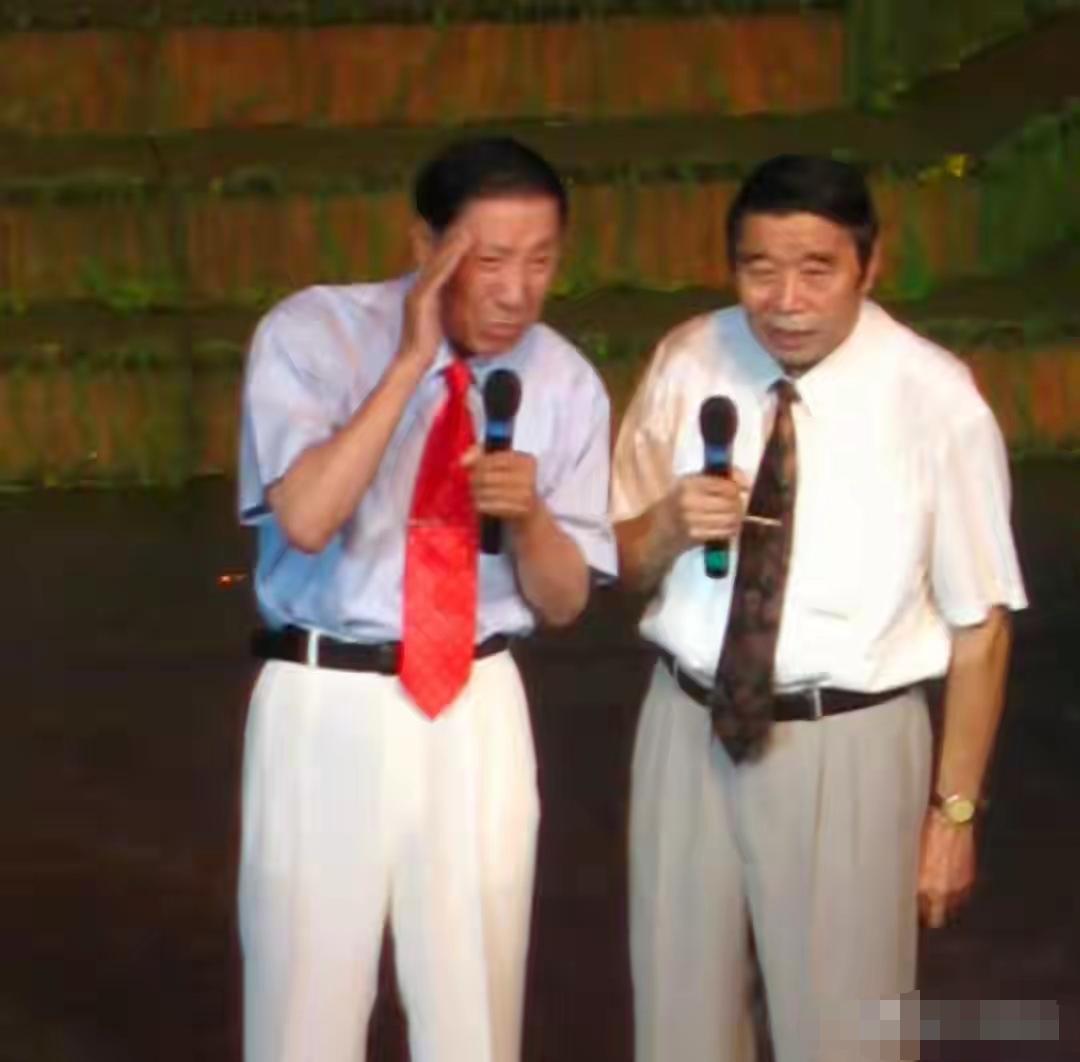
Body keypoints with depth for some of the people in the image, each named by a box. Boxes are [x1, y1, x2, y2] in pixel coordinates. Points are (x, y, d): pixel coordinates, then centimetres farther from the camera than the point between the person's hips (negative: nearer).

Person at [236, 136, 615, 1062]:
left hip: (477, 709, 3)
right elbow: (306, 519, -24)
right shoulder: (311, 334, -10)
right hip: (325, 704, -3)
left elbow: (563, 602, 5)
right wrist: (411, 361, -24)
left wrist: (527, 514, -16)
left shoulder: (566, 383, 0)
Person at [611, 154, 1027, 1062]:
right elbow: (622, 565, 7)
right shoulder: (687, 364, -4)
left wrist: (955, 808, -3)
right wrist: (669, 525, -16)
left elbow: (979, 623, -7)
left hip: (847, 749, -4)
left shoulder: (935, 400, -15)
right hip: (690, 730, 4)